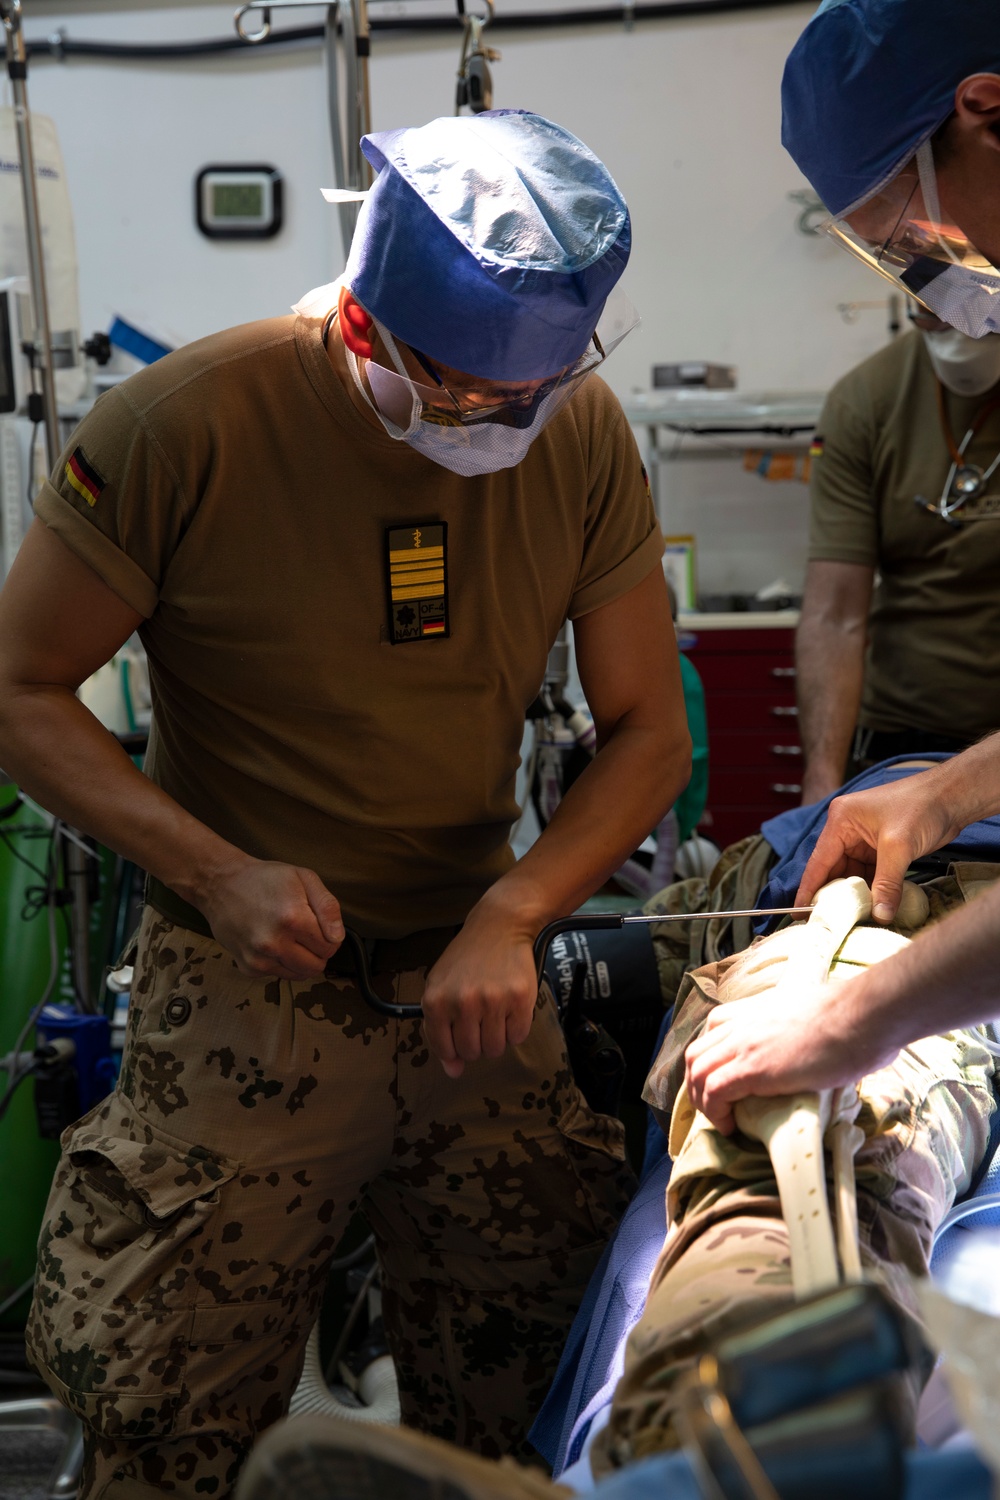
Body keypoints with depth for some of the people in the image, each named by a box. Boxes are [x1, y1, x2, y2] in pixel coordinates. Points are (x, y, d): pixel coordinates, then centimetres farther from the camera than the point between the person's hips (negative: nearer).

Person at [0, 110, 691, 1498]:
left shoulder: (585, 436, -5)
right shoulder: (183, 426, -16)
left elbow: (647, 731, 0)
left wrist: (512, 914, -16)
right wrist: (215, 873, -21)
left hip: (471, 978, 3)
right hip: (242, 995, -3)